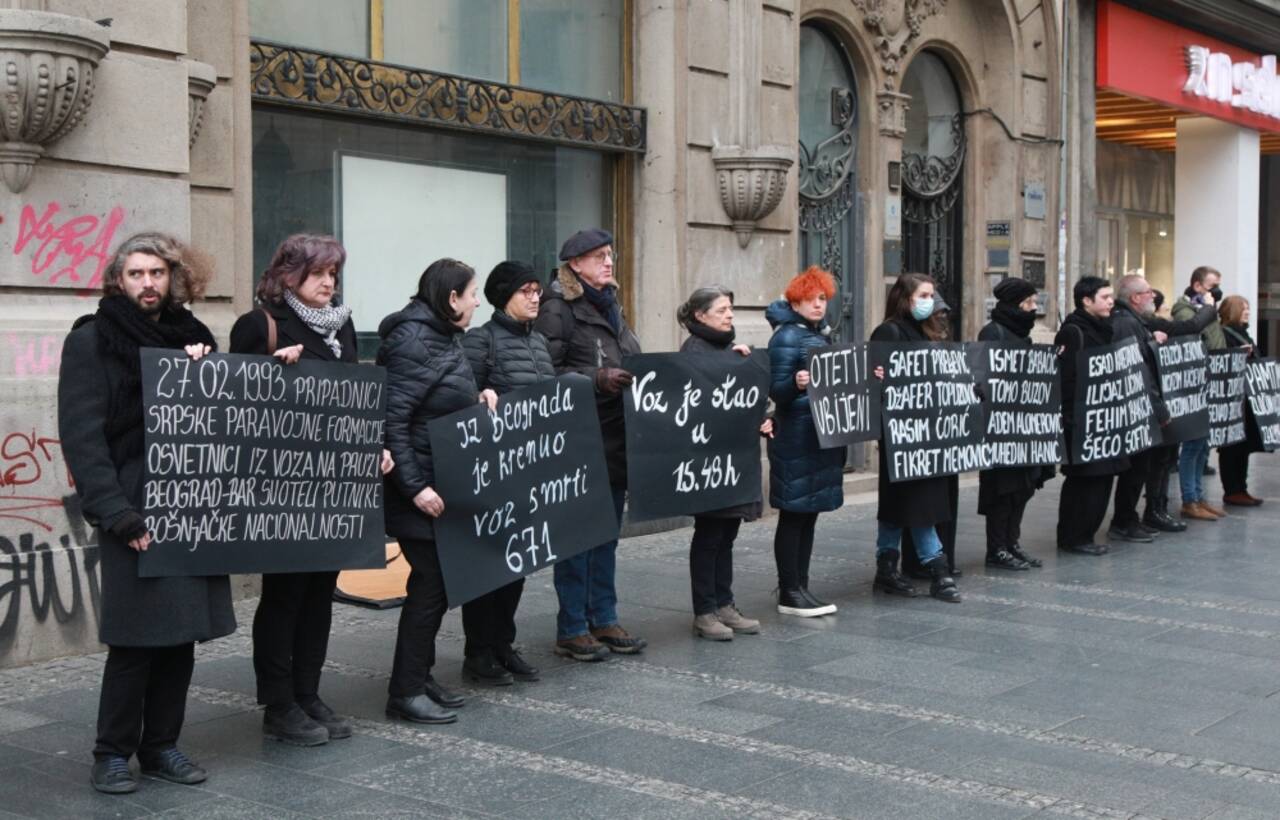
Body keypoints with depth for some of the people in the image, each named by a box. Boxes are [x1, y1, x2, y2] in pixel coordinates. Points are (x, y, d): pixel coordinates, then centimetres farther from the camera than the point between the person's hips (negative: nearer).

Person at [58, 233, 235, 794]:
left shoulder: (191, 337, 14)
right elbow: (81, 435, -10)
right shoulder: (92, 340, -2)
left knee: (181, 634, 8)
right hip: (137, 514, -5)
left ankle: (161, 746, 20)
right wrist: (116, 512, -19)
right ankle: (113, 753, 12)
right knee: (134, 639, -3)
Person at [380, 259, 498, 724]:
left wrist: (476, 399, 5)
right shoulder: (413, 342, -17)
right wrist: (415, 487, -25)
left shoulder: (444, 338, 13)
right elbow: (391, 419, -22)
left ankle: (419, 678, 25)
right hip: (419, 491, -10)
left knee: (438, 580, 13)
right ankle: (405, 693, 5)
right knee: (430, 581, -5)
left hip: (444, 482, 10)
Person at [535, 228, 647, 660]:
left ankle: (604, 620, 23)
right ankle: (571, 629, 7)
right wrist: (597, 378, -23)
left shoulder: (611, 307, 18)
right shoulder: (558, 309, -9)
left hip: (616, 437, 8)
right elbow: (546, 371, -17)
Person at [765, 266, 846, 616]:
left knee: (809, 513, 12)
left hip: (822, 435, 8)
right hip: (796, 438, -8)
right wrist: (796, 384, -37)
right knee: (794, 512, -3)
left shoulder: (823, 334, 15)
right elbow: (777, 390, -17)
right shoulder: (786, 337, -10)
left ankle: (801, 586, 19)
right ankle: (788, 594, 4)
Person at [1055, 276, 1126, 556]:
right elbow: (1068, 379, -19)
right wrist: (1073, 421, -22)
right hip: (1080, 420, -9)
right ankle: (1074, 538, 5)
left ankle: (1082, 535, 18)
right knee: (1086, 479, -5)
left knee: (1101, 477, 10)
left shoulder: (1101, 330, 16)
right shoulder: (1073, 332, -13)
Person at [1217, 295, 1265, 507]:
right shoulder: (1223, 334, -11)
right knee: (1233, 445, -4)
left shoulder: (1242, 333, 18)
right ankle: (1232, 491, 1)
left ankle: (1240, 489, 18)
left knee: (1244, 444, 12)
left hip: (1246, 398, 9)